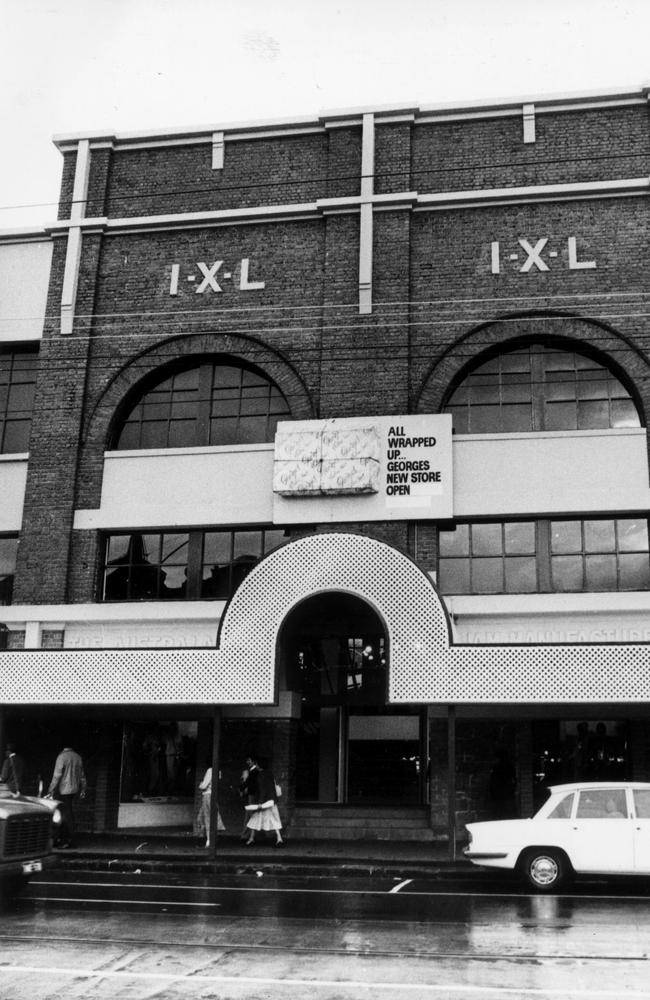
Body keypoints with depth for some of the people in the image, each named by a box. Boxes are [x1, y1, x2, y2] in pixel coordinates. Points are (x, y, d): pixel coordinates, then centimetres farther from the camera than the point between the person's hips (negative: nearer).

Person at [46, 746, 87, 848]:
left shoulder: (62, 757, -11)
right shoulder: (78, 757, 10)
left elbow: (57, 776, -15)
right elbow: (82, 775, 15)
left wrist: (51, 791, -12)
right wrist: (83, 790, 22)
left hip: (65, 790, -7)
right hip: (75, 789, 7)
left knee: (66, 814, -3)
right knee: (68, 813, 13)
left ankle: (68, 840, -1)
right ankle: (64, 838, 16)